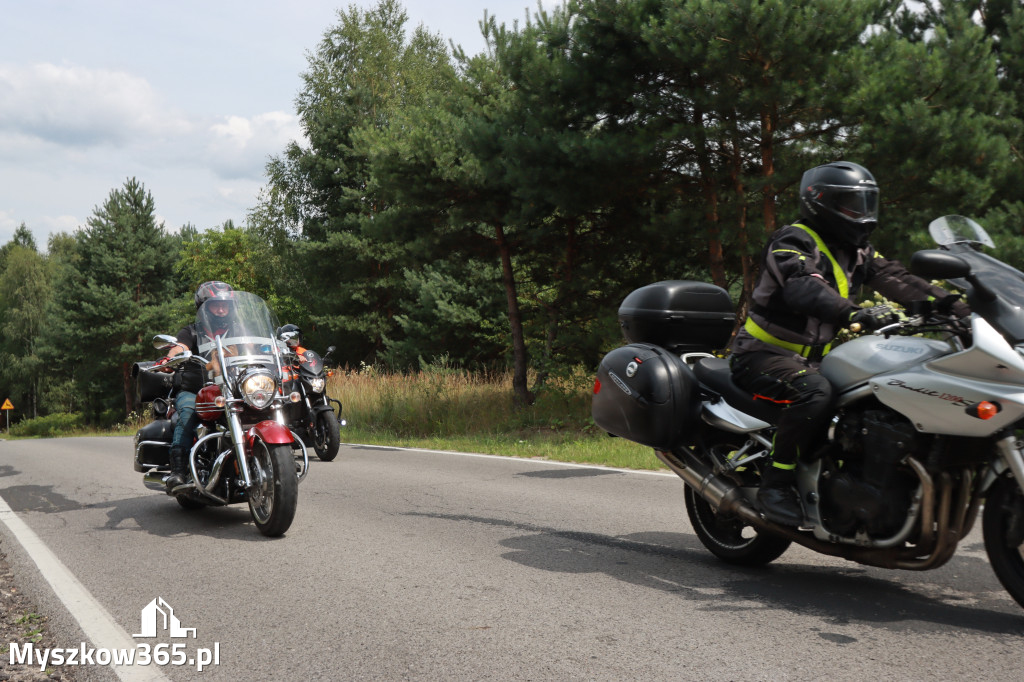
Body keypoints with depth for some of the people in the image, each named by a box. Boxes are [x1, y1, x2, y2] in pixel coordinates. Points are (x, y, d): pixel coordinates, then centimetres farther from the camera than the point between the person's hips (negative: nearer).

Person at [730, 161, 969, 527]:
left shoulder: (858, 252, 14)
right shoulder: (792, 241, -13)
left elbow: (893, 277, 2)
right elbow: (802, 289, -32)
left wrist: (947, 302, -13)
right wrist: (854, 314, -47)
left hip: (814, 357, 8)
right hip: (764, 355, -8)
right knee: (814, 391, -35)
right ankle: (776, 483, -25)